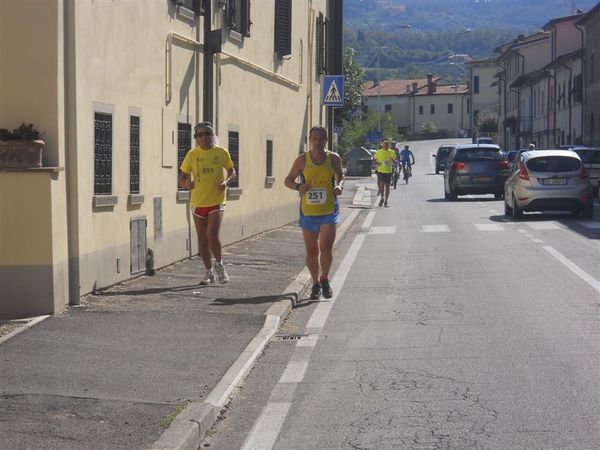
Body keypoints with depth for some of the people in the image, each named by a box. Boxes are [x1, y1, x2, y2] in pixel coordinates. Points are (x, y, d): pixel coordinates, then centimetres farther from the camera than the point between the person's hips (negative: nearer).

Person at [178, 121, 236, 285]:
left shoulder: (222, 153, -1)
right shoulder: (192, 155, 0)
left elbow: (231, 171, 12)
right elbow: (182, 178, 4)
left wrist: (226, 181, -9)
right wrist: (186, 183, -19)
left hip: (216, 201, -2)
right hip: (198, 202, 2)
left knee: (212, 236, -16)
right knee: (202, 240, 7)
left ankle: (219, 265, 9)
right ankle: (209, 272, 21)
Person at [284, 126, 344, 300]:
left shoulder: (333, 158, 3)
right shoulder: (302, 160, 0)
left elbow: (340, 176, 20)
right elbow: (288, 180, 8)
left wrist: (339, 186, -2)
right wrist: (298, 186, -13)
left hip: (329, 209, -1)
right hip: (308, 211, 1)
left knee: (326, 246, -14)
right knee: (311, 250, 7)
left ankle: (324, 279, 9)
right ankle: (316, 284, 24)